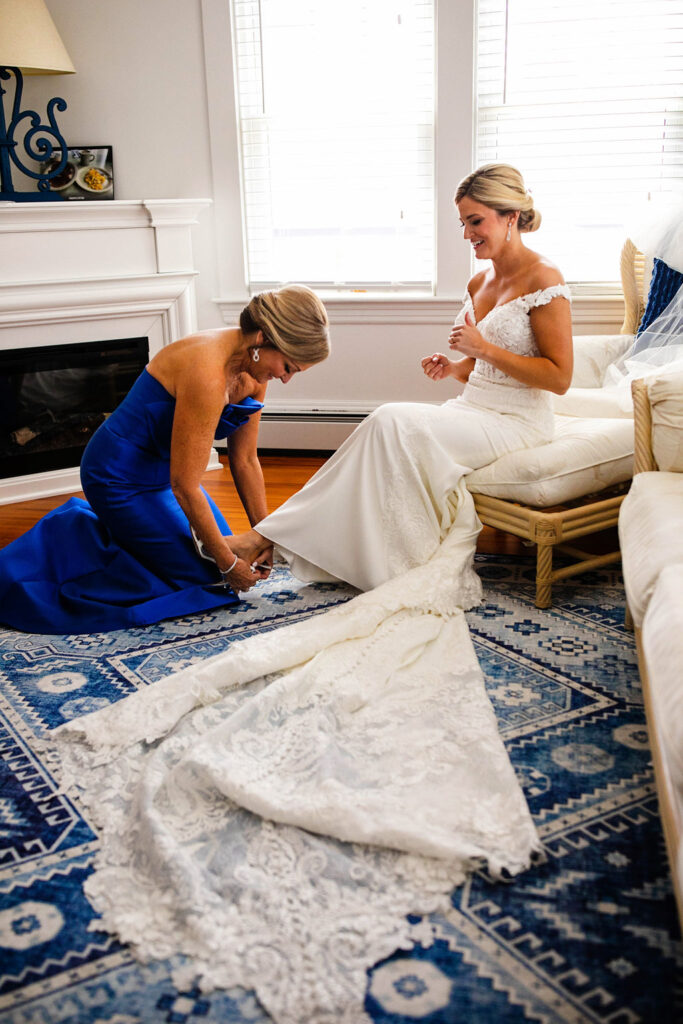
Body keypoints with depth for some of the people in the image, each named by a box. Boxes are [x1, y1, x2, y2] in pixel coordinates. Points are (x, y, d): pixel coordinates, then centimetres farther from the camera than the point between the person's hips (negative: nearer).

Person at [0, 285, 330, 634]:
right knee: (206, 576, -5)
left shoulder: (254, 370, -7)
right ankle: (72, 538, 5)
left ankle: (94, 524, 23)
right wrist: (228, 565, -20)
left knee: (224, 548, 18)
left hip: (162, 468, 9)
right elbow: (184, 486, -28)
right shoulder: (207, 372, -34)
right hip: (121, 478, -9)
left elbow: (245, 461, 3)